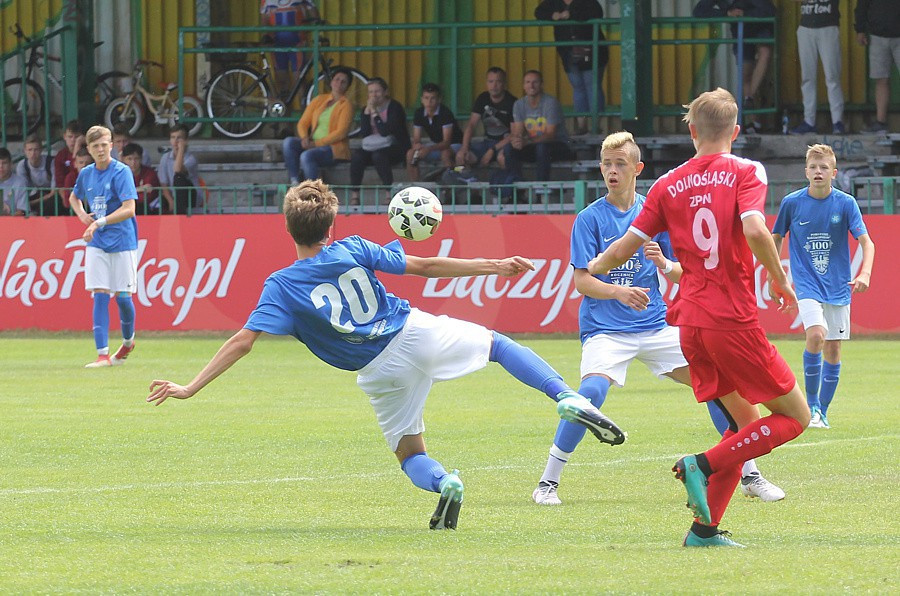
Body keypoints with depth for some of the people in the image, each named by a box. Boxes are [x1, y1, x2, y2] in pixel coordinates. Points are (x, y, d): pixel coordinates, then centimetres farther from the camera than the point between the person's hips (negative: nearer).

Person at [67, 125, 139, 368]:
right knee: (100, 296, -6)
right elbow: (74, 197, 28)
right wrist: (81, 214, 7)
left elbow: (129, 209, -20)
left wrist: (99, 223, -28)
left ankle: (128, 341, 30)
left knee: (122, 296, 2)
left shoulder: (121, 172, -11)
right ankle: (103, 354, -10)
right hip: (97, 244, 4)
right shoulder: (86, 174, 7)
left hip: (122, 241, -4)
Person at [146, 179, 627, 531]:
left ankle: (444, 482, -21)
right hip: (417, 333, 1)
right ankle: (570, 400, 3)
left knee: (409, 453, 17)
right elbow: (426, 267, 1)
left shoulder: (282, 286, -7)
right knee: (497, 343, 24)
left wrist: (191, 388, -14)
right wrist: (495, 267, 10)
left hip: (381, 372, -1)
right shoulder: (355, 250, -2)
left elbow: (242, 341, -15)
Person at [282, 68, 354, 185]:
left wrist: (317, 143, -16)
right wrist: (305, 138, -9)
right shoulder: (319, 100, 15)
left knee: (307, 156, -34)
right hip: (313, 144, 6)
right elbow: (303, 123, 13)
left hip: (334, 148, -6)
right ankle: (294, 182, -25)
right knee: (288, 142, -20)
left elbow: (341, 133, -12)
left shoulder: (346, 105, -2)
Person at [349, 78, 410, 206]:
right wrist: (367, 112, -11)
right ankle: (354, 195, -26)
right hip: (372, 147, 5)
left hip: (396, 148, -5)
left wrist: (374, 112, -17)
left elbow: (385, 131, -19)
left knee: (378, 155, -37)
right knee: (356, 155, -26)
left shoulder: (394, 107, -7)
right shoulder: (366, 109, 9)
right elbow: (363, 134, -4)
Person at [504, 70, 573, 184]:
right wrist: (514, 140, -32)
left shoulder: (551, 102, -16)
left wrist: (526, 142, -37)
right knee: (509, 148, -21)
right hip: (533, 145, 5)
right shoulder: (519, 105, 2)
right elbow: (517, 132, -5)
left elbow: (550, 135, -22)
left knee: (541, 147, -39)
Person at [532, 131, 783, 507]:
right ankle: (548, 482, -16)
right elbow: (582, 281, -9)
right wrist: (619, 292, -27)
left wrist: (665, 264, -15)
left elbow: (683, 275, 9)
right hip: (605, 328, -4)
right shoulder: (590, 218, -2)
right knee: (592, 390, -29)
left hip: (656, 325, 4)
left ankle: (749, 476, 8)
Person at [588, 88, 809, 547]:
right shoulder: (745, 173, -5)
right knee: (794, 416, 6)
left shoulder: (668, 185, 7)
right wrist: (780, 281, -7)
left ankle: (704, 528, 7)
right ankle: (705, 465, -11)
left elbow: (624, 248, 8)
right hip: (735, 320, -6)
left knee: (746, 423, 17)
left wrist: (595, 267, 29)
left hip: (690, 322, 6)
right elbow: (754, 230, -23)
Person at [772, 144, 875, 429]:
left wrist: (865, 273, -24)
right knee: (816, 334, -23)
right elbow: (776, 238, 12)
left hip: (838, 286, 2)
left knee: (833, 347, 3)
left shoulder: (846, 203, -4)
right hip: (806, 283, -2)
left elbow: (866, 242, -7)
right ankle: (811, 404, -8)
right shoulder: (792, 203, -3)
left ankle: (822, 412, 18)